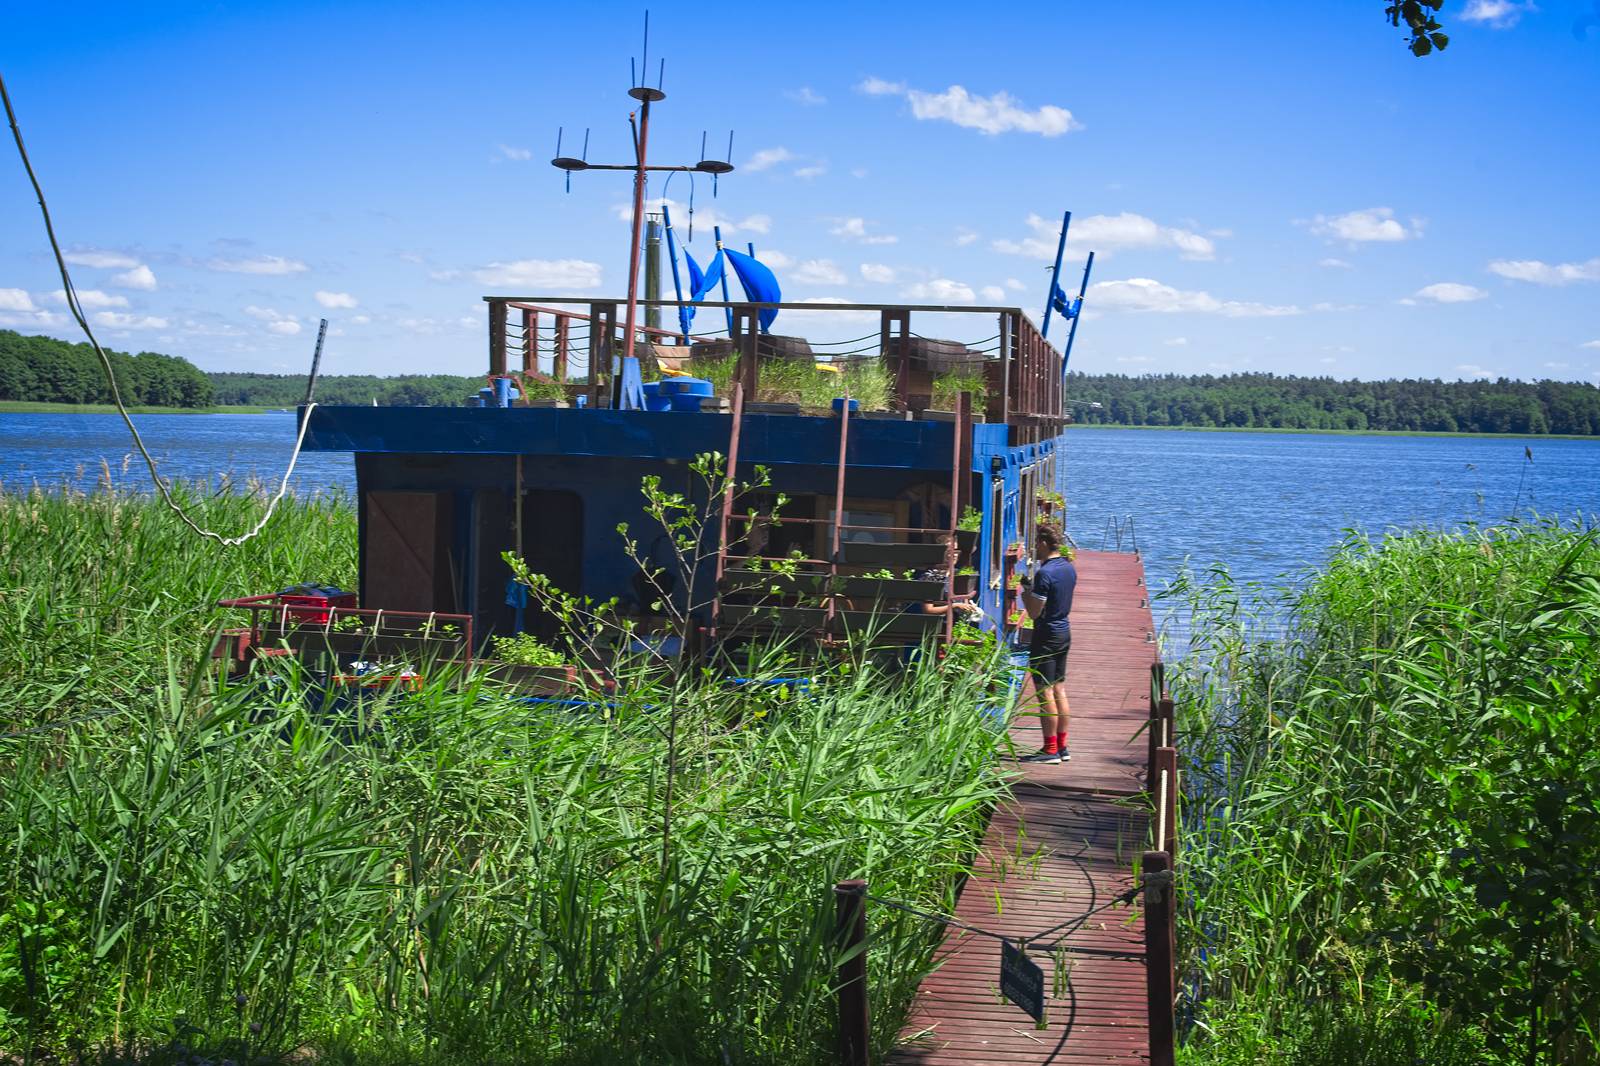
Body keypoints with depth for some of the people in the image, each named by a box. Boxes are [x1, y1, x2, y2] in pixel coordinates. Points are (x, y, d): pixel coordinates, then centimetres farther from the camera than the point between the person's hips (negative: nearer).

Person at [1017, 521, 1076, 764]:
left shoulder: (1045, 573, -19)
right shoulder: (1069, 568, 9)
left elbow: (1034, 612, -18)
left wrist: (1026, 589, -4)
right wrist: (1033, 587, 16)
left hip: (1046, 635, -9)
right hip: (1064, 632, 9)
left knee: (1045, 692, -4)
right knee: (1059, 690, 13)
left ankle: (1050, 750, -3)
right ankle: (1062, 746, 18)